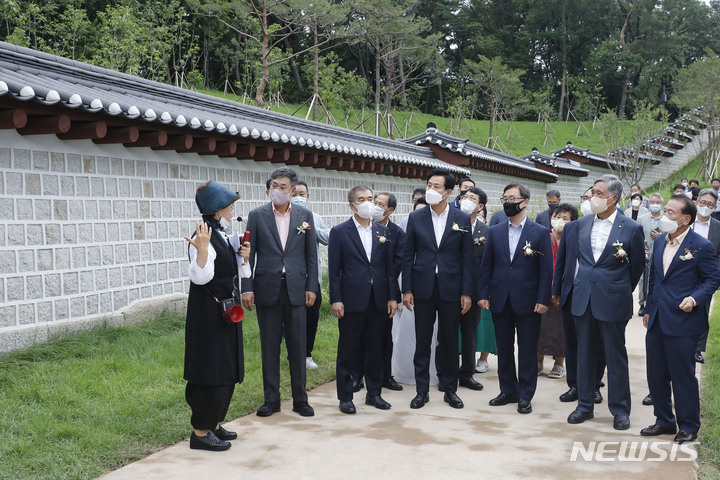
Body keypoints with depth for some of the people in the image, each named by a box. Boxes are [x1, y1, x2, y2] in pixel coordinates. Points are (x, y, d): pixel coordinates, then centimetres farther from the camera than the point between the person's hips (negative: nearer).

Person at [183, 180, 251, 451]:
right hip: (208, 314, -10)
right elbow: (200, 277, -25)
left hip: (225, 312, 10)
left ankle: (213, 425, 27)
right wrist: (202, 251, -38)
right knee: (210, 370, -4)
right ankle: (200, 433, 6)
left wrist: (243, 258, 3)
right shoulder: (203, 238, -18)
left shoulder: (221, 236, 12)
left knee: (226, 371, 15)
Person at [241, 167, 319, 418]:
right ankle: (271, 399, 16)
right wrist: (247, 288, -5)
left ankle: (300, 399, 15)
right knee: (269, 346, 6)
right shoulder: (257, 215, 2)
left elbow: (311, 254, 6)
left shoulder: (305, 215, 5)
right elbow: (249, 254, 1)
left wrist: (312, 287, 0)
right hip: (267, 288, 0)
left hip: (296, 289, 1)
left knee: (298, 345, 5)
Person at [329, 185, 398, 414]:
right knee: (348, 351, 3)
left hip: (378, 300, 4)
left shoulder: (383, 231, 10)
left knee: (375, 348, 11)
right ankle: (345, 397, 13)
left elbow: (390, 266, 9)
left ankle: (374, 393, 23)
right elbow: (334, 270, -3)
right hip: (352, 300, -3)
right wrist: (336, 299, -10)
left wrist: (392, 297, 4)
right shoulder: (339, 232, -1)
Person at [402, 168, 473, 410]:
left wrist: (466, 292, -3)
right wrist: (406, 289, -2)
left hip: (450, 288, 0)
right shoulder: (416, 218, 3)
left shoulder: (462, 219, 1)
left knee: (449, 342, 7)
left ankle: (450, 389, 20)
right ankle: (422, 390, 15)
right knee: (422, 342, 6)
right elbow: (407, 255, 3)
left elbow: (467, 257, 2)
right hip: (423, 288, 1)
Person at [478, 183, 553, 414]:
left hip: (527, 301, -3)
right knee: (504, 349, 10)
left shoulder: (540, 232, 0)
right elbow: (486, 266, 8)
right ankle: (508, 391, 23)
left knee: (527, 350, 3)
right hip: (500, 300, 3)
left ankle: (525, 395, 13)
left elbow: (546, 269, -3)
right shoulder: (494, 232, 9)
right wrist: (483, 294, 0)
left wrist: (543, 299, -10)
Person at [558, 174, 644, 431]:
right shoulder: (581, 224, 6)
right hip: (583, 300, 4)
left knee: (616, 356, 5)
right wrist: (566, 286, 13)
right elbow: (571, 258, 15)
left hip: (612, 302, -4)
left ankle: (620, 410, 17)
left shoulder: (631, 228, -6)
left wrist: (621, 292, 9)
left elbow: (638, 266, 3)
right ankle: (585, 405, 23)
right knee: (584, 354, 11)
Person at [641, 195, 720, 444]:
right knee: (656, 373, 12)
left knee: (683, 375, 2)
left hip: (682, 321, -7)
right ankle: (664, 420, 28)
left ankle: (688, 426, 17)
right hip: (657, 321, 7)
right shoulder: (660, 241, 11)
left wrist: (695, 299, -20)